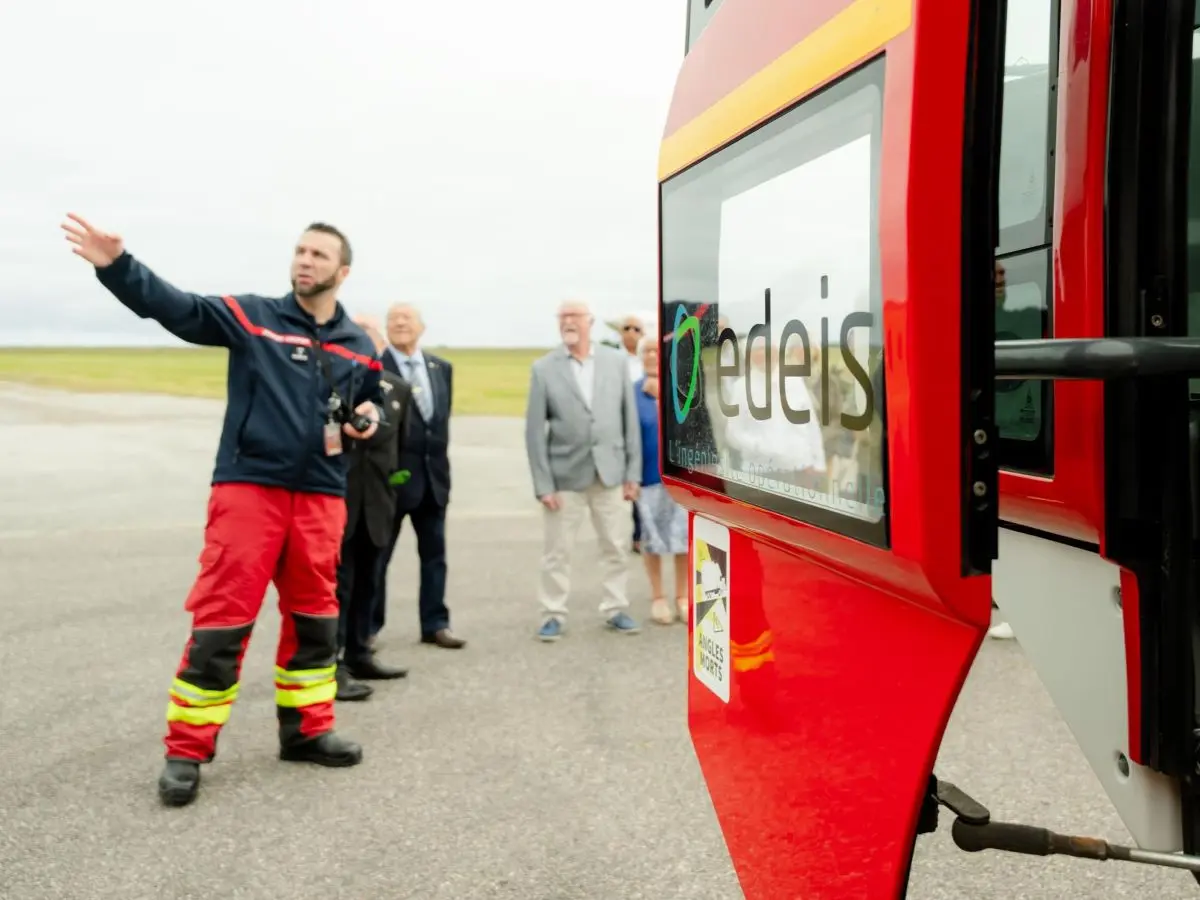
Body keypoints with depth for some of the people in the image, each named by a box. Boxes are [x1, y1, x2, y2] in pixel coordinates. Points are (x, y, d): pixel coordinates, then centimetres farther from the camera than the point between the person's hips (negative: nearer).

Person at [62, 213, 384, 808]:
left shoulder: (359, 347, 12)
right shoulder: (251, 316, 1)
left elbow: (374, 401, 28)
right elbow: (174, 308, -10)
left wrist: (370, 417, 3)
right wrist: (116, 265, -25)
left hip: (320, 497, 4)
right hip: (248, 489, -4)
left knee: (314, 618, 13)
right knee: (221, 619, -4)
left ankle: (306, 731, 29)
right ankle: (186, 752, 8)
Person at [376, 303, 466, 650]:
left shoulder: (441, 368, 11)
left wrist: (439, 457, 11)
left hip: (433, 472, 6)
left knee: (434, 553, 10)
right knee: (377, 553, 5)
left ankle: (435, 623, 19)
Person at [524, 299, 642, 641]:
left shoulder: (616, 361, 3)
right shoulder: (544, 368, -3)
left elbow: (629, 418, 4)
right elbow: (534, 429, -4)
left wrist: (633, 472, 1)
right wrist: (543, 484, -8)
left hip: (609, 471, 2)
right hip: (565, 474, -2)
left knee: (616, 546, 9)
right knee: (557, 550, 5)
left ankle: (615, 609, 24)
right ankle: (553, 615, 18)